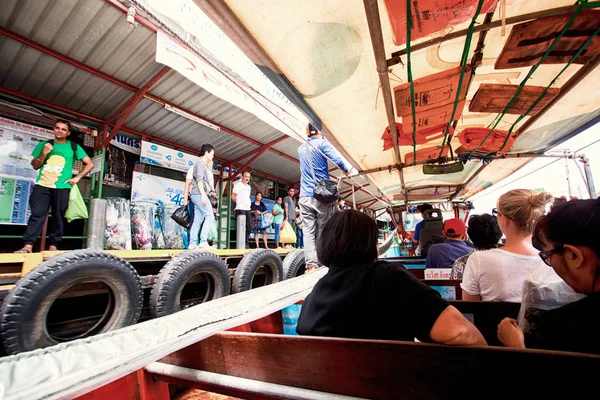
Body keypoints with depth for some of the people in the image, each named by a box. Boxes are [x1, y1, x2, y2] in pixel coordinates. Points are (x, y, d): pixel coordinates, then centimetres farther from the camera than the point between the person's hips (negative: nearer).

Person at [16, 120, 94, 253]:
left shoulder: (74, 147, 9)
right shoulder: (43, 145, 13)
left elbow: (90, 164, 6)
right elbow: (35, 166, 12)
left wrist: (77, 178, -2)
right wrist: (43, 154, -5)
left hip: (62, 187, -1)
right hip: (42, 185, 1)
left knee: (58, 217, 1)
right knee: (37, 215, -7)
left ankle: (53, 246, 5)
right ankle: (28, 246, -8)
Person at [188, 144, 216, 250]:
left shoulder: (205, 165, 26)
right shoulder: (200, 162, -3)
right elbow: (199, 180, -15)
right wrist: (203, 194, -21)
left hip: (198, 195, 10)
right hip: (199, 194, -10)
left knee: (198, 220, 5)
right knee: (209, 216, -15)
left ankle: (192, 243, 6)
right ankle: (203, 242, -19)